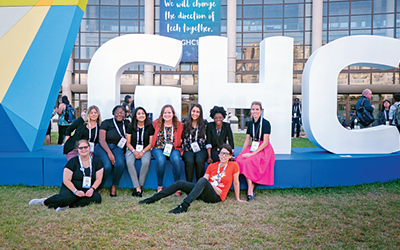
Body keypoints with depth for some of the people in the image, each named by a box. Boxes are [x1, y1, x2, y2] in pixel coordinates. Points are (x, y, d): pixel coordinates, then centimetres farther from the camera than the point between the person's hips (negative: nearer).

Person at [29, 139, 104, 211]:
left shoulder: (97, 162, 3)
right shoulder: (72, 162, -4)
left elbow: (98, 179, 1)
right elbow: (66, 180, -8)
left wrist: (92, 189, -18)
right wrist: (76, 191, -21)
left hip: (87, 190, 2)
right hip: (71, 188, -2)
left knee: (97, 198, -31)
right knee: (67, 197, -37)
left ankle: (68, 205, -29)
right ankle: (45, 201, -12)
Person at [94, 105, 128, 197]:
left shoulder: (126, 125, 12)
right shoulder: (106, 123, -1)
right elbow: (101, 140, -9)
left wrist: (125, 151, -2)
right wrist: (109, 153, -21)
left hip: (117, 148, 3)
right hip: (102, 147, -3)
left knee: (120, 163, -31)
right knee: (107, 166, -32)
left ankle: (114, 186, -10)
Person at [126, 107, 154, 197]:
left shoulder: (149, 127, 0)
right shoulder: (131, 127, 3)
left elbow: (150, 144, 2)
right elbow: (128, 143, 4)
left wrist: (142, 152, -13)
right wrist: (134, 151, -13)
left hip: (145, 150, -1)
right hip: (132, 149, 1)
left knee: (146, 162, -33)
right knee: (129, 162, -31)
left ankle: (139, 186, -20)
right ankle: (137, 188, -27)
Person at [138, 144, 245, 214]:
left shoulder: (234, 165, 2)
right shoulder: (212, 166, 14)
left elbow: (236, 182, 7)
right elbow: (205, 177, 7)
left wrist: (237, 198, 10)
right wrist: (213, 186, -10)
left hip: (216, 196, -5)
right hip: (204, 193, 5)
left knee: (203, 181, -37)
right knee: (180, 183, -12)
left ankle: (184, 205, -49)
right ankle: (153, 198, -8)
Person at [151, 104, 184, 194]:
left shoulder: (179, 125, 6)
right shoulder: (156, 123, 8)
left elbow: (181, 139, 12)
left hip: (173, 149, 0)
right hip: (158, 148, 0)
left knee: (176, 160, -33)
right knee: (161, 160, -33)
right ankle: (160, 186, -16)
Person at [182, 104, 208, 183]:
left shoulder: (204, 123, 10)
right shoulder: (185, 123, 12)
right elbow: (182, 137, 14)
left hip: (200, 149, 0)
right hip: (188, 149, 1)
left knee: (199, 161, -32)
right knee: (189, 161, -31)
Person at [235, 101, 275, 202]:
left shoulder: (265, 123, -7)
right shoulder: (251, 124, 13)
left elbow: (265, 142, -12)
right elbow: (247, 140, 14)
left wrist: (253, 153, -18)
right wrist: (242, 152, -1)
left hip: (264, 150, -5)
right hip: (253, 148, 6)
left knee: (248, 162, -30)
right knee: (239, 159, -23)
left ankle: (250, 191, -18)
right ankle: (251, 190, -22)